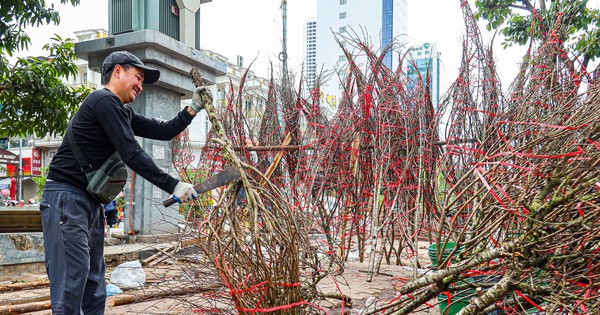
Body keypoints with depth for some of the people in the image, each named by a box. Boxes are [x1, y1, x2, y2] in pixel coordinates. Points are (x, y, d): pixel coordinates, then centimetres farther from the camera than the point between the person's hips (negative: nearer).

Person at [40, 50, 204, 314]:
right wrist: (173, 186, -18)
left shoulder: (123, 113, 17)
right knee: (72, 282, -11)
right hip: (66, 199, -10)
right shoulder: (105, 100, -12)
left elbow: (164, 131, 19)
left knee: (94, 282, 10)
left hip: (91, 201, 10)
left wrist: (193, 108, 10)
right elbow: (132, 155, -19)